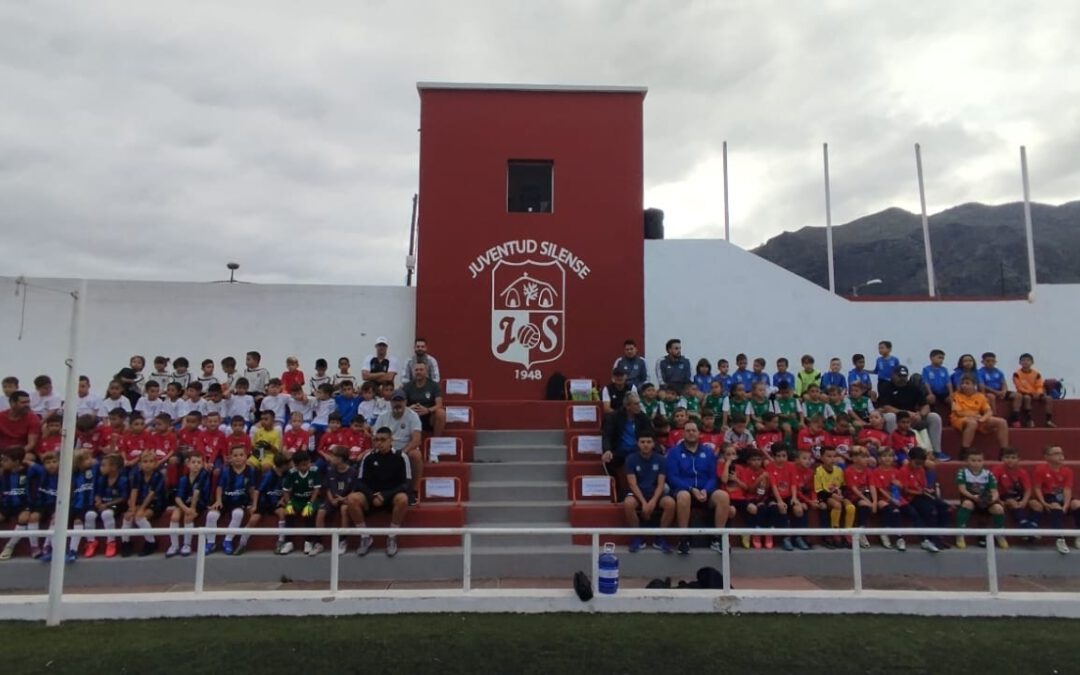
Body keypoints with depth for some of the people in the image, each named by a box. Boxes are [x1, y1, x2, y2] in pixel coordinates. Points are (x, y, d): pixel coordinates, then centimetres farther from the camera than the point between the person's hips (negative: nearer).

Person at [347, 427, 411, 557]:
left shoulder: (400, 457, -4)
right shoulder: (369, 457, 1)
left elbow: (406, 483, -7)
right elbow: (360, 482, 2)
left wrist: (385, 496, -20)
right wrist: (372, 497, -17)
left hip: (392, 496, -2)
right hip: (371, 497, 2)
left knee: (403, 499, -36)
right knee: (352, 499, -27)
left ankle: (392, 538, -15)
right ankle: (365, 537, -11)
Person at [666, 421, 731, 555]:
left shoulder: (708, 452, 14)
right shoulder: (674, 452, 4)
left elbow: (712, 477, 9)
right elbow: (672, 477, -4)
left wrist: (705, 490, -12)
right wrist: (691, 489, -17)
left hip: (704, 492, 3)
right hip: (683, 490, -3)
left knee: (723, 496, -28)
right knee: (684, 496, -39)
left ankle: (717, 539, -18)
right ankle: (684, 539, -25)